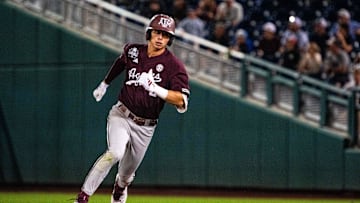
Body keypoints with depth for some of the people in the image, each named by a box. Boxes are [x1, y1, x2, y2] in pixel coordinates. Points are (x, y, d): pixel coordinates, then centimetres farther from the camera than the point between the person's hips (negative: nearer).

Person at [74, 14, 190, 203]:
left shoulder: (174, 66, -14)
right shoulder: (133, 51, -4)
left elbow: (181, 102, -25)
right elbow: (120, 62, 22)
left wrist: (155, 88, -36)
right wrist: (105, 83, 33)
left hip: (145, 127, 0)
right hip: (121, 116, 0)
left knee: (127, 173, 14)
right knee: (115, 152, -29)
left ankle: (119, 187, 52)